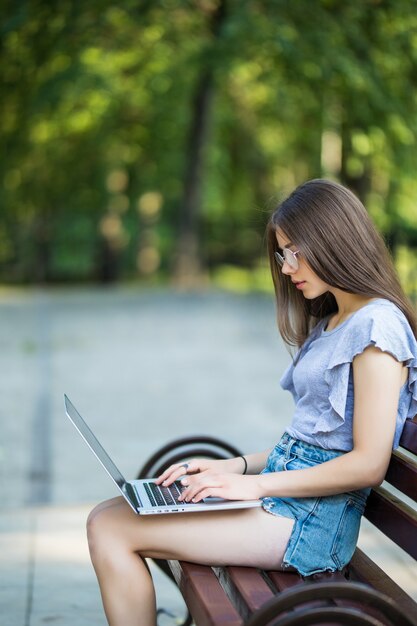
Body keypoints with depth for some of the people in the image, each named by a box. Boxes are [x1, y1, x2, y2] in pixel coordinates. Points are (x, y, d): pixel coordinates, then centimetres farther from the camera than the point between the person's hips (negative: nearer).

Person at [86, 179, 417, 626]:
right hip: (282, 491, 10)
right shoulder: (330, 324, 20)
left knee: (111, 529, -14)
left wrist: (255, 485, -15)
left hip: (312, 520, -9)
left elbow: (368, 464, -18)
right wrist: (235, 467, 4)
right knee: (105, 518, -1)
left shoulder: (377, 324, -12)